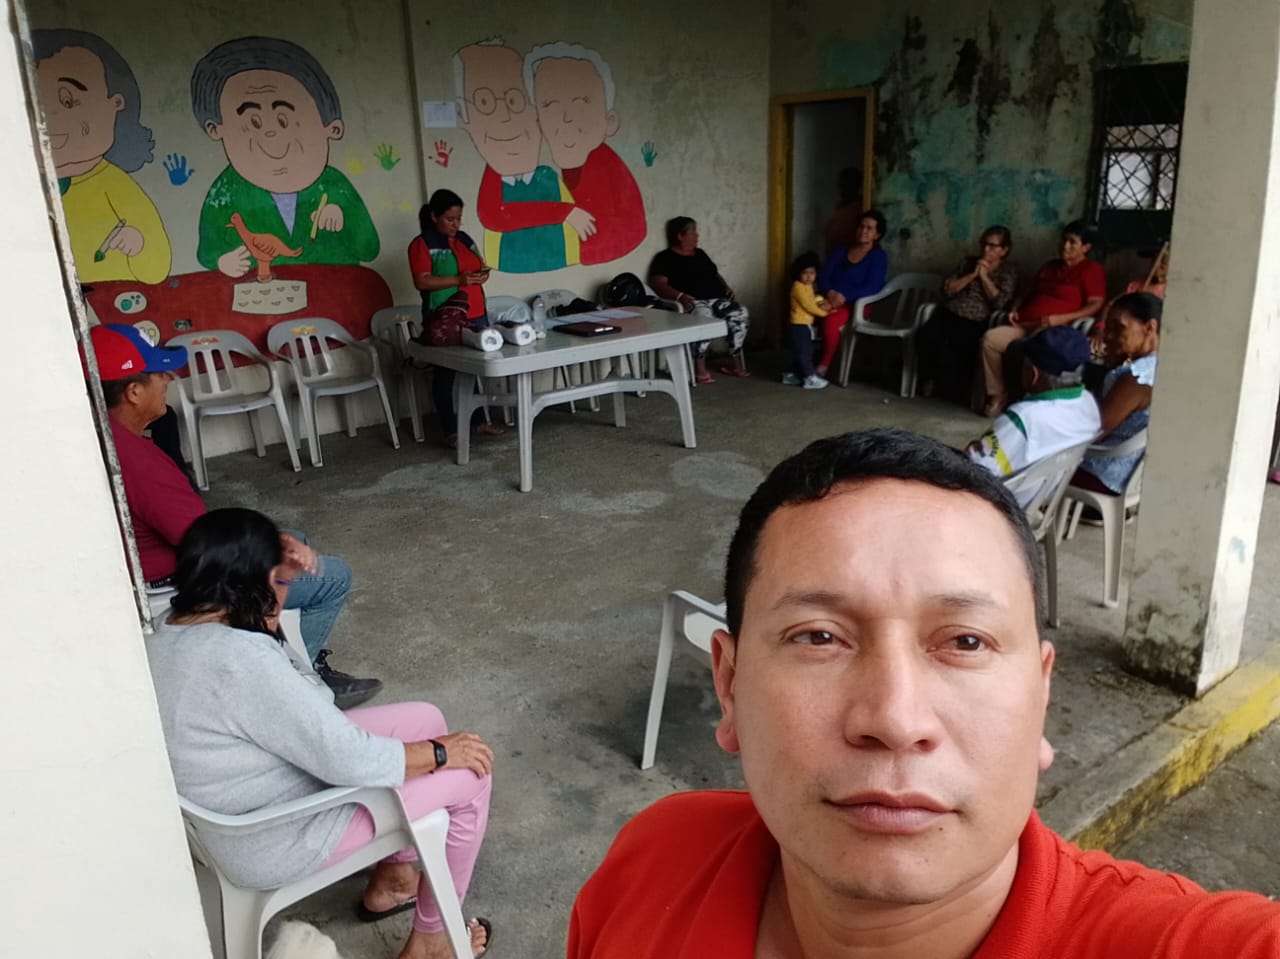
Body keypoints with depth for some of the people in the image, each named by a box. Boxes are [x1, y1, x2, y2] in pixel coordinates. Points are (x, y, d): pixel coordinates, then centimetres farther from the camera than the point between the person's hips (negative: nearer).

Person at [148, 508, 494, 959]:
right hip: (274, 841, -9)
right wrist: (440, 752, -15)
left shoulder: (170, 636, -4)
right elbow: (350, 761, -28)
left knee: (424, 718, 14)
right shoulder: (242, 660, -34)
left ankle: (392, 879, 31)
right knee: (469, 776, -2)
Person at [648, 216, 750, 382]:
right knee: (704, 316, -40)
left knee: (740, 314, -19)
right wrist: (680, 296, -27)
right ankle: (699, 367, -30)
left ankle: (734, 361, -8)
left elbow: (715, 275, 31)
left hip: (717, 299, 7)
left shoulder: (700, 253, 25)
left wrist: (726, 288, 10)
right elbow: (658, 284, -10)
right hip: (694, 302, -7)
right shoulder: (665, 258, 2)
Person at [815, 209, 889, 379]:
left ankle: (824, 365, -19)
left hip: (856, 305, -4)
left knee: (831, 320, -37)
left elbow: (871, 288, -13)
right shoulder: (840, 251, 15)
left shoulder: (879, 257, 1)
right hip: (831, 300, 4)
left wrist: (844, 296, -25)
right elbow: (823, 278, 6)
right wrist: (830, 292, -16)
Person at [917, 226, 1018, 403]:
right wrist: (972, 275, -2)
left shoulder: (1008, 273, 10)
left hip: (975, 324, -3)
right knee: (925, 335, -30)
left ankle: (954, 390, -10)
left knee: (947, 346, -35)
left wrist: (984, 276, -4)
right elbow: (946, 289, 7)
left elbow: (1000, 302, -8)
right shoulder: (969, 263, 19)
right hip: (949, 315, 4)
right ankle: (928, 379, -7)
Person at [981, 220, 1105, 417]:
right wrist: (1016, 309, 14)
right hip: (1024, 326, 7)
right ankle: (997, 395, -16)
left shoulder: (1092, 270, 5)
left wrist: (1060, 319, -18)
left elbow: (1096, 306, -6)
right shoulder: (1049, 266, 28)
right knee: (990, 338, -21)